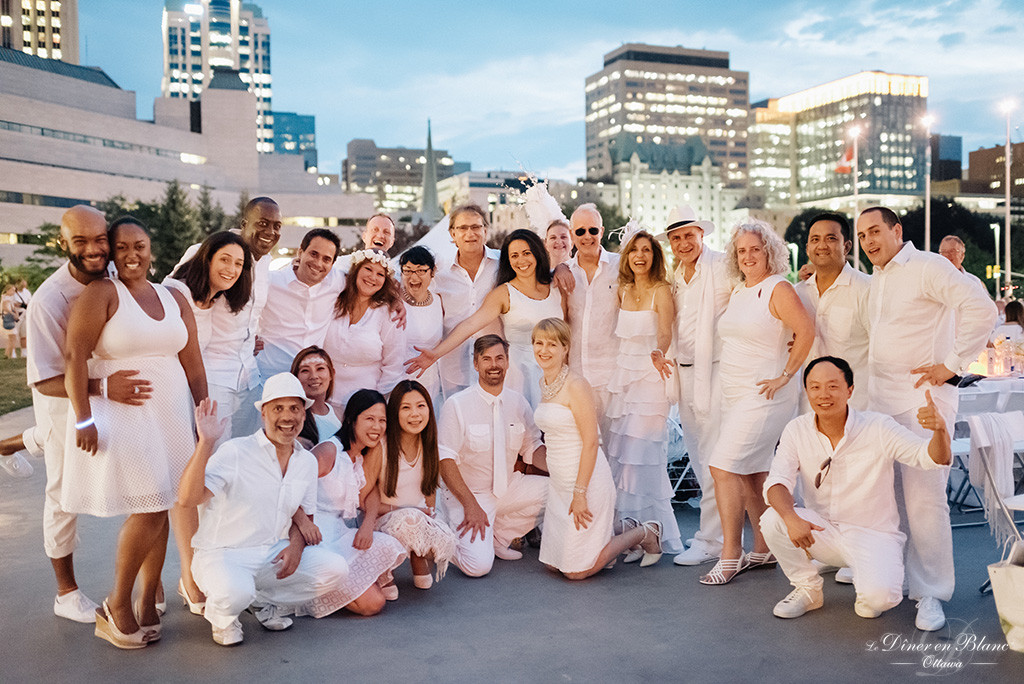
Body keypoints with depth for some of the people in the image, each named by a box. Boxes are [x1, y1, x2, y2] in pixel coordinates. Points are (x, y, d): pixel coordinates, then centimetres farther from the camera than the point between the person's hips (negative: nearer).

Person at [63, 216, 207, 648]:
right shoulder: (102, 293, -4)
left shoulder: (175, 300, 13)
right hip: (120, 415, -5)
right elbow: (74, 356, -11)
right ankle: (117, 604, 10)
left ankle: (146, 603, 21)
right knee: (150, 509, -10)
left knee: (160, 509, 7)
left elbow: (193, 365, 13)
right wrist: (83, 419, -17)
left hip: (170, 414, 5)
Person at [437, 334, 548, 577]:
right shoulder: (456, 405, -13)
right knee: (478, 565, -24)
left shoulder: (518, 402, 1)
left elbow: (533, 449, 7)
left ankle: (501, 535, 2)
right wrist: (471, 505, -23)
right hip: (468, 492, -6)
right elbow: (445, 461, -15)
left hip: (509, 488, 6)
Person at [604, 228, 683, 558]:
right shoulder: (623, 291, 13)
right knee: (619, 454, 4)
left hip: (650, 376, -6)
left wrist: (658, 354, -38)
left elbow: (665, 333, -19)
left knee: (640, 455, -8)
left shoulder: (661, 291, -6)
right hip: (623, 374, 6)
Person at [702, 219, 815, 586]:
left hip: (763, 394, -8)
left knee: (724, 467, -13)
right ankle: (763, 549, 24)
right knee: (750, 473, 13)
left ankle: (730, 555, -5)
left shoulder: (778, 289, -10)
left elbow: (806, 331, -20)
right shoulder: (737, 291, 14)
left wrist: (784, 376, -16)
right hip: (734, 393, 8)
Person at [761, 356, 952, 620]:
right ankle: (808, 589, 2)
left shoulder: (878, 428, -13)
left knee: (880, 596, -31)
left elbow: (932, 458, -19)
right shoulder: (797, 430, -6)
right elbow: (777, 481, -14)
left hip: (873, 534, -3)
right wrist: (790, 518, -36)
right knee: (772, 520, -25)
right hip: (822, 530, 3)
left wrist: (940, 431, -44)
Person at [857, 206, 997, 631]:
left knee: (924, 497, -8)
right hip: (880, 398, 8)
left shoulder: (928, 267, -8)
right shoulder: (876, 279, 17)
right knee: (888, 494, 10)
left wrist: (952, 363, -17)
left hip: (922, 397, -8)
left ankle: (931, 594, 2)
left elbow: (981, 308, -19)